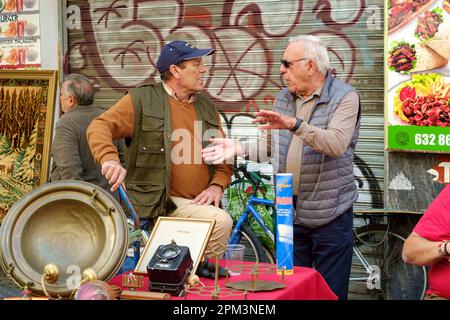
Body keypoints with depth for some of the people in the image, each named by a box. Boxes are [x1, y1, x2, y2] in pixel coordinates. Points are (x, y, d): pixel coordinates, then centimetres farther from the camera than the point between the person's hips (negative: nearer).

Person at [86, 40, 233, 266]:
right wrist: (109, 158, -29)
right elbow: (100, 126, -7)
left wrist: (217, 185, 4)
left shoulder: (206, 106, 20)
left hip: (200, 203, 6)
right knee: (221, 221, -27)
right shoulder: (142, 100, 3)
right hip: (159, 203, -6)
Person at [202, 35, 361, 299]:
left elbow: (336, 144, -24)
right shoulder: (283, 98, 12)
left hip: (330, 215, -6)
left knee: (331, 292, 2)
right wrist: (238, 148, -3)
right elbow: (272, 146, 13)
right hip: (289, 211, 6)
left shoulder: (345, 98, -9)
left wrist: (295, 125, -35)